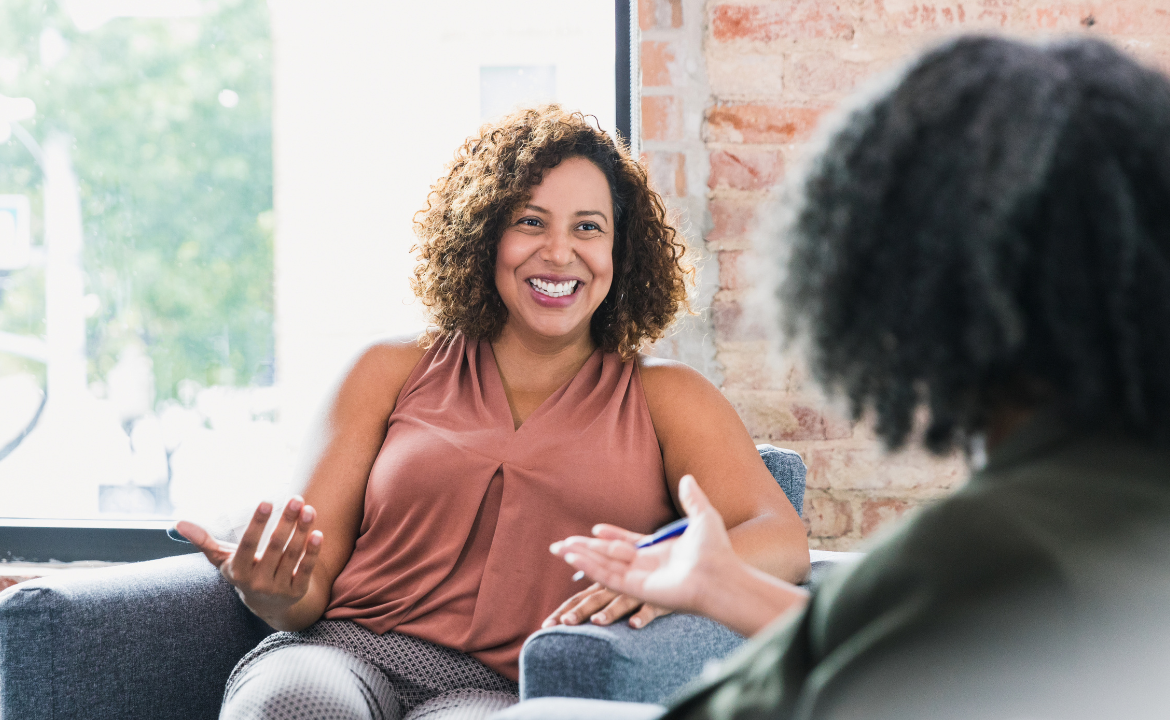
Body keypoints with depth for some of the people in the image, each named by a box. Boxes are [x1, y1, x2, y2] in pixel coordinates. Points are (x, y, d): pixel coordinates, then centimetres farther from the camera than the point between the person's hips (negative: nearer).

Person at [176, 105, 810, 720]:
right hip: (347, 650, 1)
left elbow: (783, 540, 0)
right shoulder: (395, 373, 18)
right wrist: (273, 595, -15)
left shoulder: (662, 397, 15)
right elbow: (313, 576, 12)